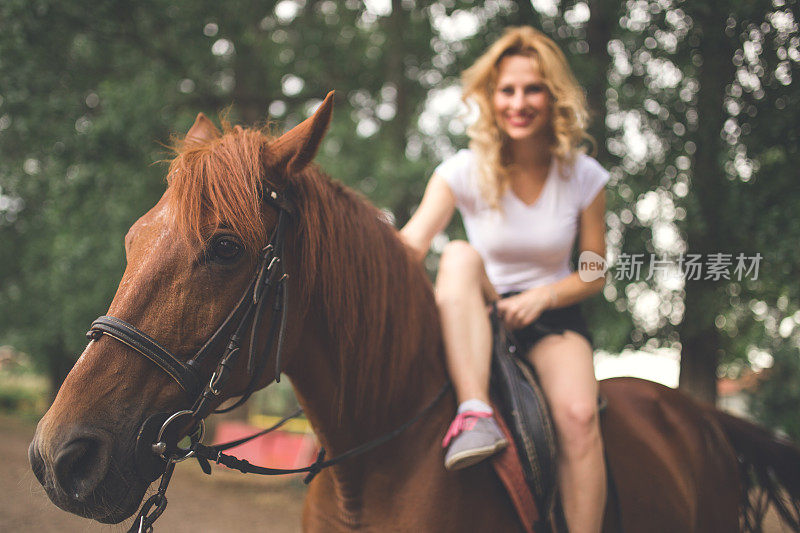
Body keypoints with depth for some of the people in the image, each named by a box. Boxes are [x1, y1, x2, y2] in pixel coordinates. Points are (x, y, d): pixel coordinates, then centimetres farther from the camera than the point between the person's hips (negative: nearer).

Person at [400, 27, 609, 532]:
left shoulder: (584, 177, -4)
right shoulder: (465, 171, -7)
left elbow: (595, 274, 3)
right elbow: (410, 245, -20)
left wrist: (542, 296, -16)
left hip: (553, 316, 0)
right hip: (480, 316, 0)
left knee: (579, 415, -30)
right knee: (459, 256, -33)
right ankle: (474, 413, -44)